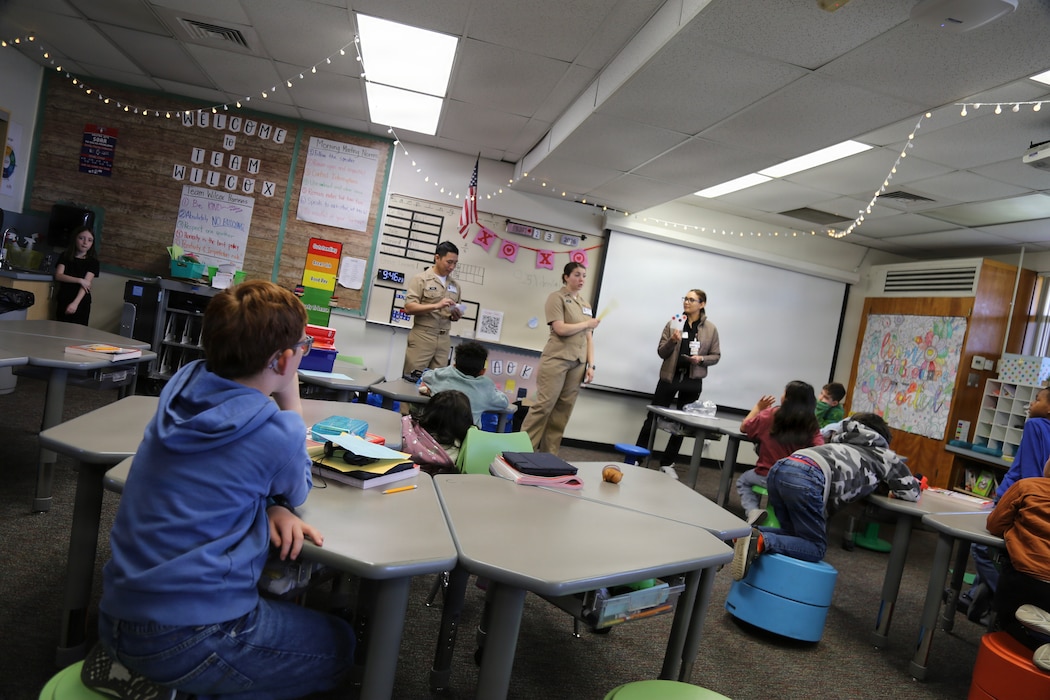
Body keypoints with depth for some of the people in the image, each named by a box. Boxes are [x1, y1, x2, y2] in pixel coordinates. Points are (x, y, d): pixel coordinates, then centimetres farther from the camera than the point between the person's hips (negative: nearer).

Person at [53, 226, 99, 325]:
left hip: (81, 303, -3)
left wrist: (75, 303, -24)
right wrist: (80, 280, -18)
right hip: (63, 300, 3)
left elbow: (86, 283, -12)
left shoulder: (93, 261, -2)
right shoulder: (65, 256, 7)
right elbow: (58, 276, -4)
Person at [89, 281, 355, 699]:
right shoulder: (275, 433, -22)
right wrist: (291, 397, 2)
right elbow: (297, 492, 3)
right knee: (341, 645, 12)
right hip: (188, 639, -8)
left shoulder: (185, 384, -2)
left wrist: (271, 506, -6)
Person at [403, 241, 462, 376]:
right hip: (422, 337, -5)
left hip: (443, 340, 5)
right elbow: (409, 307, -11)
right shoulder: (421, 279, -2)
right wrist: (436, 305, -21)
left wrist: (456, 315, -1)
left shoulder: (455, 285, 14)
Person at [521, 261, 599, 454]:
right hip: (556, 359, -6)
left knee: (563, 410, 4)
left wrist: (591, 365, 6)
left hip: (577, 363, 6)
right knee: (543, 405, -8)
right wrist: (587, 324, -1)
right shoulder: (557, 298, -1)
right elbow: (560, 329, -13)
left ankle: (548, 454, 9)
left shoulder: (585, 305, 18)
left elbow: (589, 338, 15)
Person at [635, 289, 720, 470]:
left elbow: (716, 356, 6)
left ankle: (668, 463, 20)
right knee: (653, 418, 2)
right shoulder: (673, 323, 0)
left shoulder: (711, 329, 0)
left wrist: (701, 359, -14)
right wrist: (672, 340, -19)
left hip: (692, 380, 1)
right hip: (669, 376, 0)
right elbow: (661, 352, -1)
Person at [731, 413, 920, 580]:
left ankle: (749, 534, -1)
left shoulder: (844, 441, 37)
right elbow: (912, 492, 32)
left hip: (779, 469, 7)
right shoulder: (885, 455, 24)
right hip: (807, 479, -7)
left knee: (794, 535, 23)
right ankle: (760, 542, -19)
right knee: (816, 548, 5)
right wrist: (894, 490, 52)